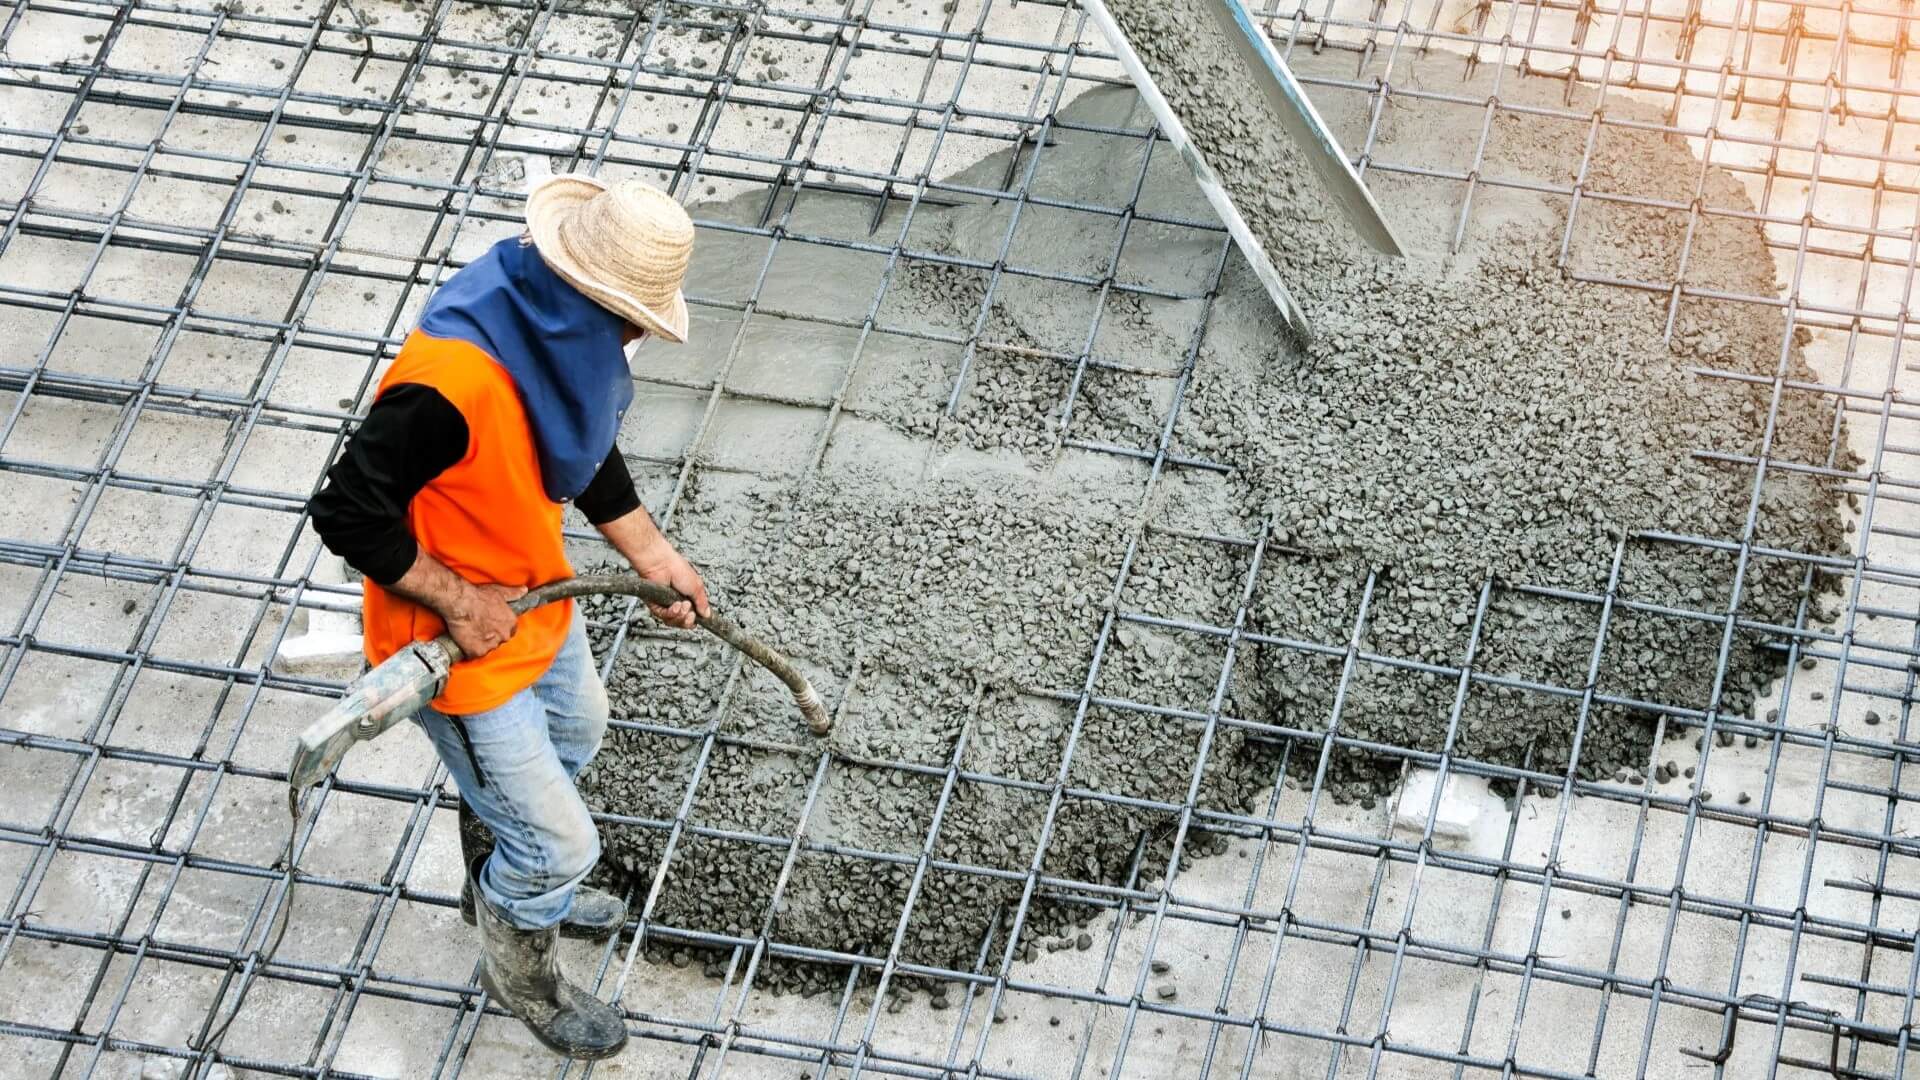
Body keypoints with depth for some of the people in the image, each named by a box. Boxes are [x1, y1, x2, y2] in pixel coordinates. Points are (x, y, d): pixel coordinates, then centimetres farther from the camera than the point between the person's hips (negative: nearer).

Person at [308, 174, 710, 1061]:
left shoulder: (558, 326, -12)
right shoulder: (453, 381, -41)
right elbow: (348, 512, -35)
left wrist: (653, 556, 7)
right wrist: (459, 604, -27)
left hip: (532, 594, 9)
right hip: (457, 650, -9)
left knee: (574, 731, 35)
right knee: (557, 843, 8)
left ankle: (502, 883, 63)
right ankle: (517, 968, 40)